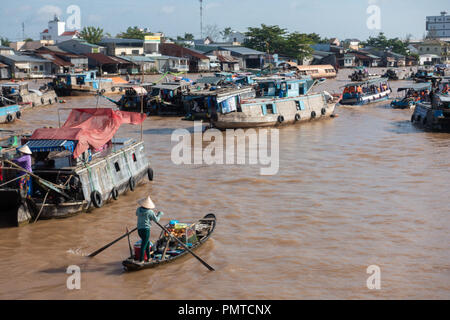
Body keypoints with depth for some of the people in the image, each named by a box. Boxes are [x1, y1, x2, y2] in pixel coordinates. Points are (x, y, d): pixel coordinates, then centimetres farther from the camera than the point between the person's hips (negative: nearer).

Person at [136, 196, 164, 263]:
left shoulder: (139, 209, 3)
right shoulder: (150, 212, -11)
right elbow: (156, 220, 1)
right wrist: (160, 214, 19)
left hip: (139, 229, 7)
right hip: (146, 229, -7)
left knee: (147, 242, 23)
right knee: (144, 245, -3)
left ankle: (149, 257, 28)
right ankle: (140, 260, -4)